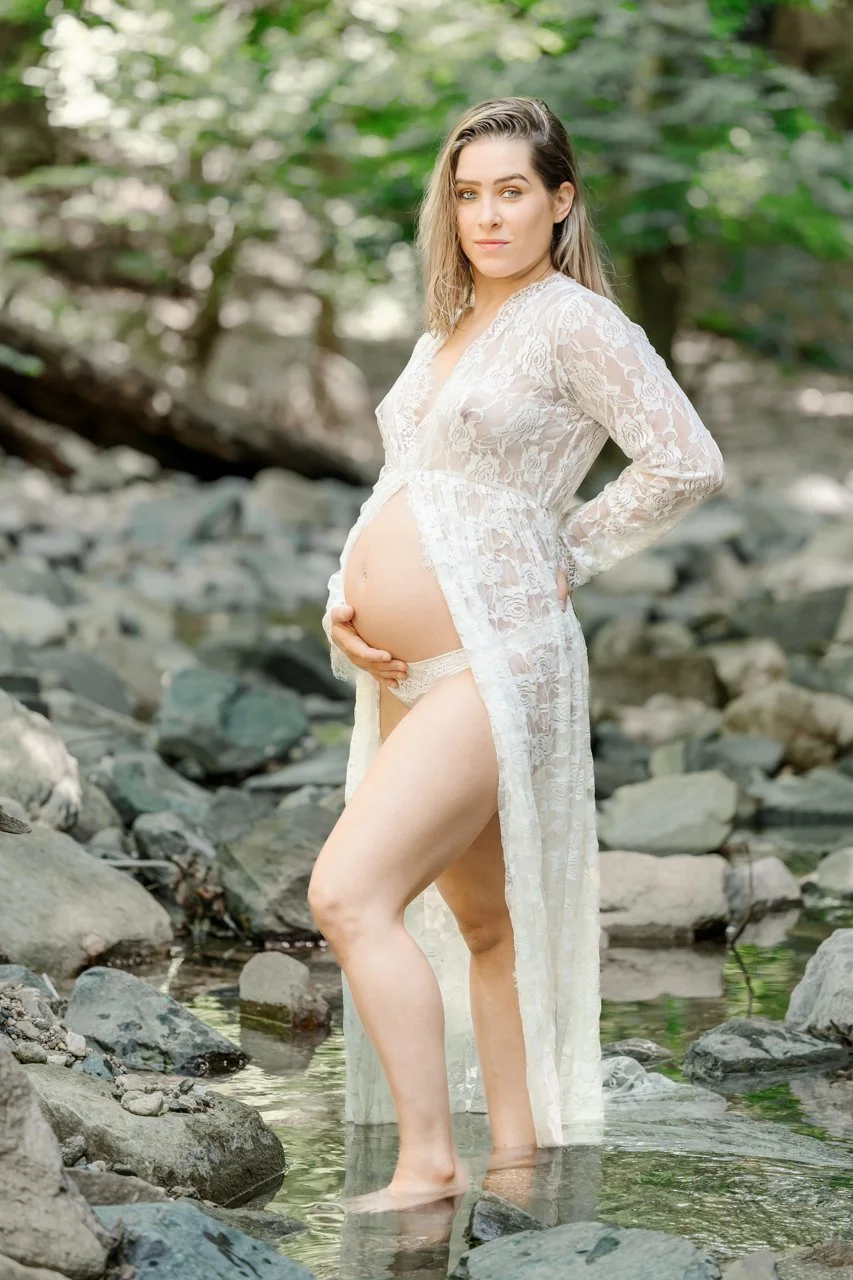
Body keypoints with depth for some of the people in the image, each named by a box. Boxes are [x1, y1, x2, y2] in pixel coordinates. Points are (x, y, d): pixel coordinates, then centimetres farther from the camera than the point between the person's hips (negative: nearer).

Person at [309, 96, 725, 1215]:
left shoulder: (576, 323, -9)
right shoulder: (444, 335, 17)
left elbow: (687, 465, -14)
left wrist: (568, 554, -6)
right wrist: (345, 607, 5)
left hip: (492, 663, -9)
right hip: (403, 673, 9)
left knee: (350, 892, -19)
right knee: (482, 926, 14)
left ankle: (428, 1164, -13)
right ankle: (517, 1160, 22)